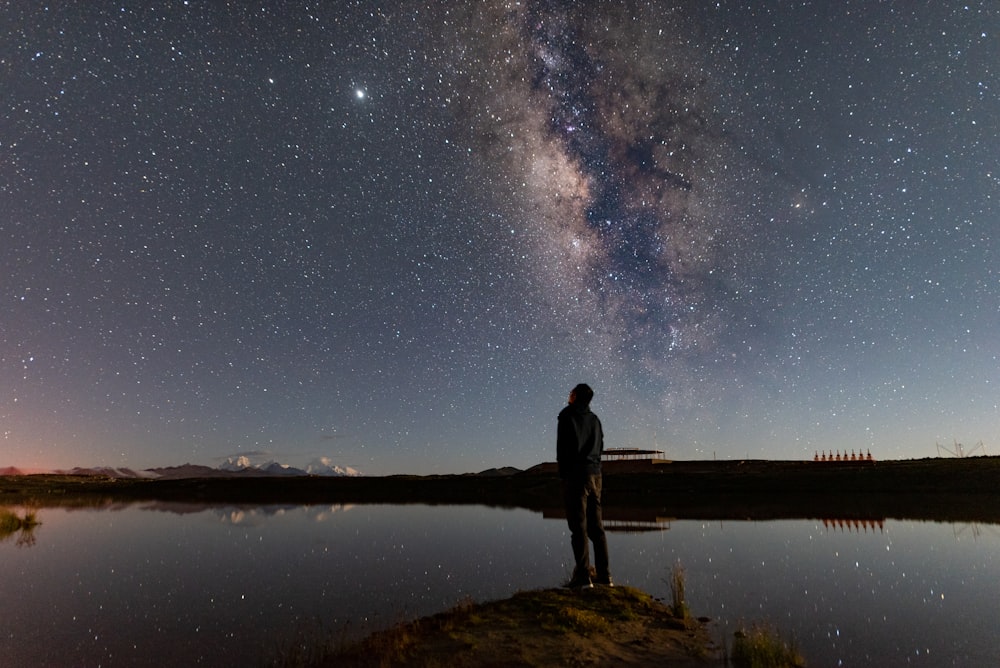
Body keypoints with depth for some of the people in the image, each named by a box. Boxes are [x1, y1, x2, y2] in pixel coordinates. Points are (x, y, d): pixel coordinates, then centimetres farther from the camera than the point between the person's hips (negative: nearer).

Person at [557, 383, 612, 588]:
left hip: (575, 474, -6)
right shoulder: (595, 419, 14)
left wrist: (563, 473, 0)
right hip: (595, 474, 7)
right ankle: (603, 574, 11)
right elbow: (600, 447, 16)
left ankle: (582, 575, -6)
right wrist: (591, 467, 14)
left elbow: (562, 448, -8)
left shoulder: (567, 416, -5)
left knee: (578, 526, -5)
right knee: (596, 525, 9)